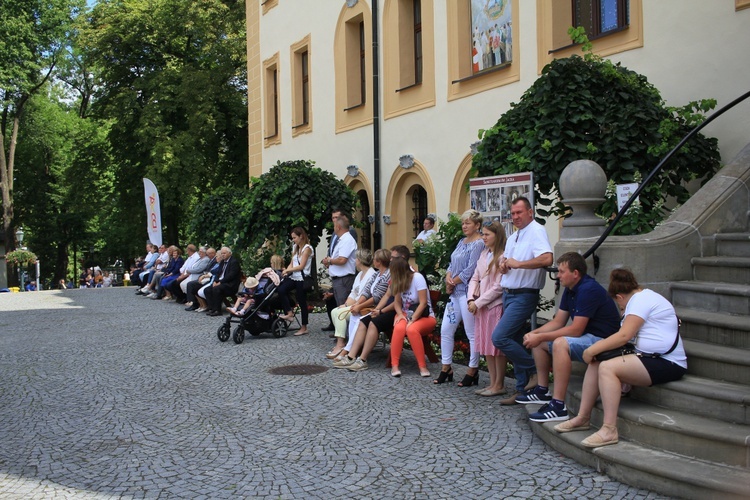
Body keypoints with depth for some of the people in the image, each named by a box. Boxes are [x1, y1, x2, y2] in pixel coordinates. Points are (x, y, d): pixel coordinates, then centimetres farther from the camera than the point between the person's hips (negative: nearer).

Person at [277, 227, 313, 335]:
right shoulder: (295, 248, 18)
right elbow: (292, 263, 14)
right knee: (281, 289, -20)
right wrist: (286, 271, -4)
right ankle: (289, 313, -12)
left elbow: (301, 266, -13)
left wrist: (288, 270, -8)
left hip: (302, 278, -7)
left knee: (302, 302, -1)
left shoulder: (307, 248, -7)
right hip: (293, 277, 7)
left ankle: (304, 328, 8)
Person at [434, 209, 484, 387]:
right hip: (455, 292, 9)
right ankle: (446, 368, 20)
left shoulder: (478, 244, -11)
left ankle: (472, 372, 10)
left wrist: (453, 282, -6)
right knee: (445, 330, 10)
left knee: (472, 333, 0)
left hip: (467, 292, -9)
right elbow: (452, 264, 15)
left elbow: (470, 270, -17)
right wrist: (448, 278, -4)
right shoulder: (462, 242, 15)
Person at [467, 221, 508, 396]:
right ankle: (493, 383, 21)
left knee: (496, 346, 0)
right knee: (486, 347, 12)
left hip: (496, 306, -8)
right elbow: (475, 278, 13)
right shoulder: (484, 254, 12)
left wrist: (478, 303, -13)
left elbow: (499, 288, -16)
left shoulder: (502, 257, -13)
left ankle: (499, 385, 10)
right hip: (481, 307, 8)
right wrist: (471, 299, -2)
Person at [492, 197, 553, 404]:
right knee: (515, 343, 10)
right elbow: (505, 261, 25)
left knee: (499, 337, -17)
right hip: (508, 294, 9)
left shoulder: (536, 231, -12)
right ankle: (522, 389, 18)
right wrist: (503, 264, 1)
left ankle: (535, 371, -3)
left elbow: (547, 259, -27)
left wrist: (517, 264, -23)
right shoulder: (513, 237, 18)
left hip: (524, 296, -9)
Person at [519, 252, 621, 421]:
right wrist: (534, 333, -6)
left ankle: (558, 406, -33)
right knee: (537, 341, 10)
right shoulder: (570, 291, 9)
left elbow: (576, 330, -25)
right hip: (586, 338, 11)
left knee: (560, 344, -35)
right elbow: (558, 322, 10)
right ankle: (542, 390, 15)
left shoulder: (589, 290, -22)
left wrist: (540, 337, -22)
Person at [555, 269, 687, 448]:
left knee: (607, 367, -26)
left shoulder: (641, 300, -11)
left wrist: (592, 350, -12)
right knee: (595, 364, 0)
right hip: (651, 358, 10)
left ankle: (609, 430, -27)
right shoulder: (642, 297, 20)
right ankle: (583, 417, 2)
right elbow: (626, 335, 18)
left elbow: (624, 336, -19)